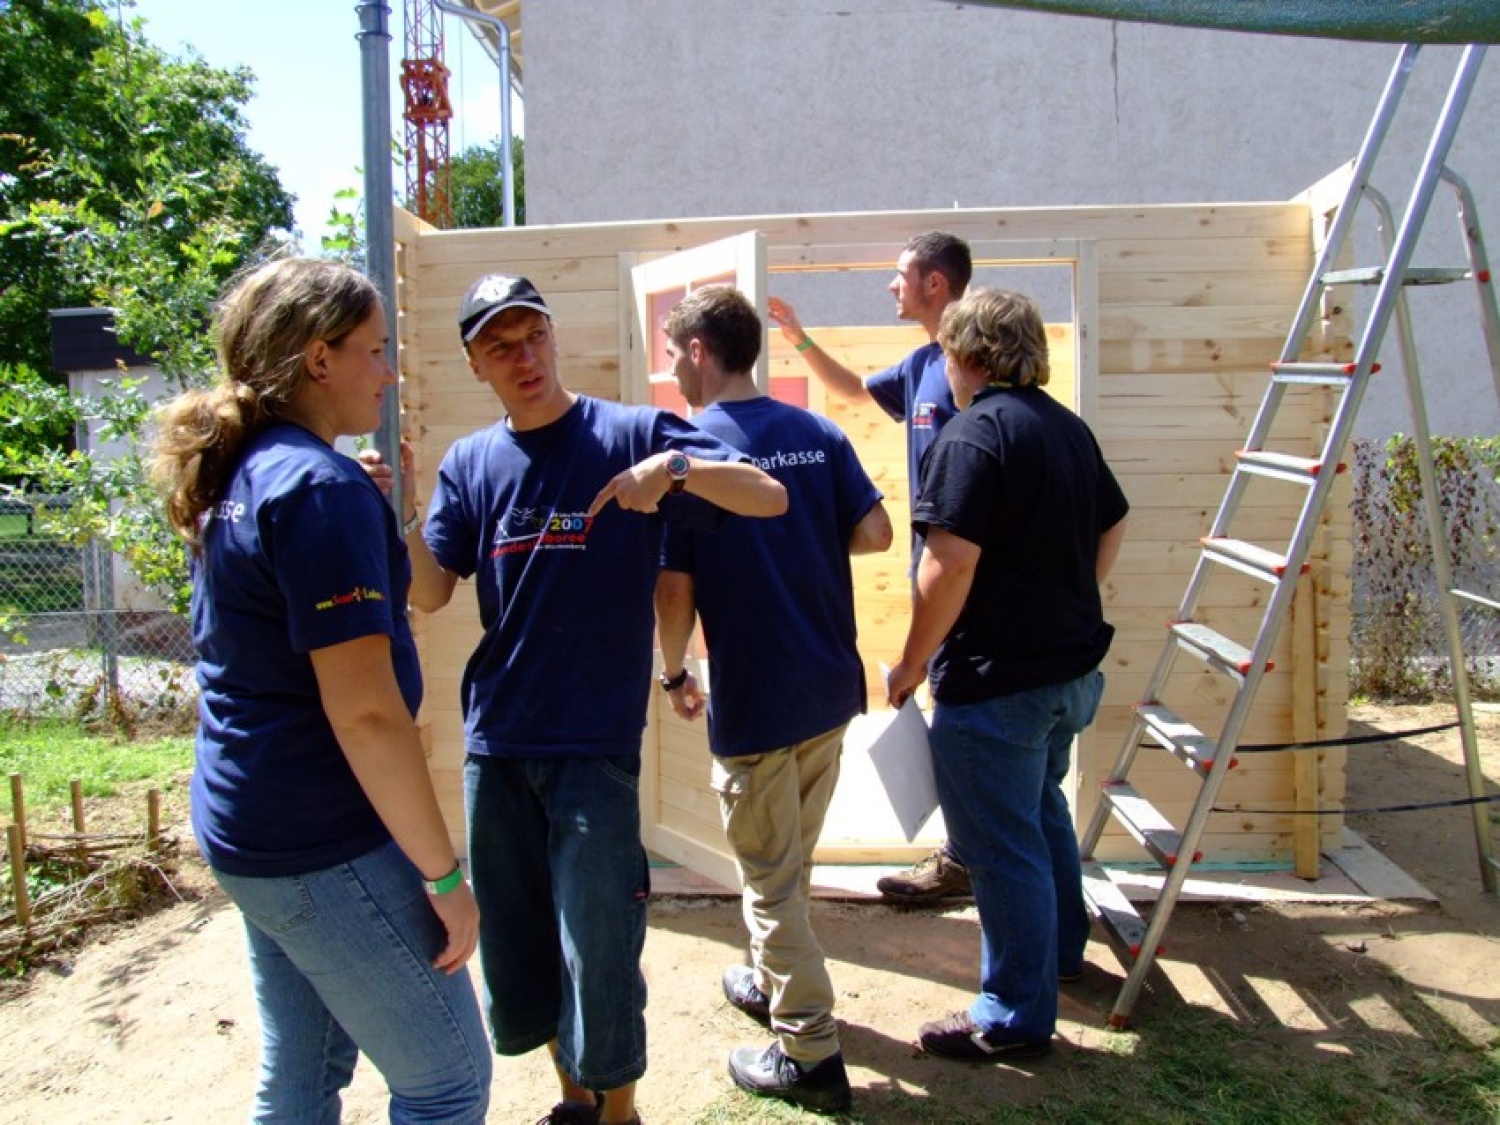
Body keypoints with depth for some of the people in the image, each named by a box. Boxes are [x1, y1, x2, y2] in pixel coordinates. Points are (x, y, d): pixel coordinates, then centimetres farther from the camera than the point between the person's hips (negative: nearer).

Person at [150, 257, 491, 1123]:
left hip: (245, 824, 10)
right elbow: (364, 711, -25)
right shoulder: (320, 486, -21)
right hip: (324, 846, -9)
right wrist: (443, 873, -18)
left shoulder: (240, 476, 7)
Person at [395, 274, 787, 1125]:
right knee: (514, 950, 16)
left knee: (598, 954, 0)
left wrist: (673, 465, -29)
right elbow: (429, 593, 2)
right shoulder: (469, 464, 7)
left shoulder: (631, 434, -5)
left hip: (595, 744, -5)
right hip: (495, 744, 5)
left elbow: (770, 498, -12)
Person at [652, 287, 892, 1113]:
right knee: (789, 862, 24)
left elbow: (674, 588, -15)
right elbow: (875, 533, 1)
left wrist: (675, 673, 2)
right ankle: (773, 981, 43)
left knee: (770, 875, 8)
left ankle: (808, 1053, 16)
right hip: (829, 684, 6)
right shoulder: (818, 434, 2)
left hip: (752, 698, -6)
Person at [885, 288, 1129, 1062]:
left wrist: (913, 662, -14)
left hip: (997, 679, -9)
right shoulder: (1069, 427, 9)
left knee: (1003, 846, 3)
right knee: (1043, 811, 27)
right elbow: (1111, 529, 18)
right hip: (1073, 667, 10)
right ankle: (1060, 949, 46)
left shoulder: (974, 432, -19)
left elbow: (951, 563, -25)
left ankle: (1015, 1017, 17)